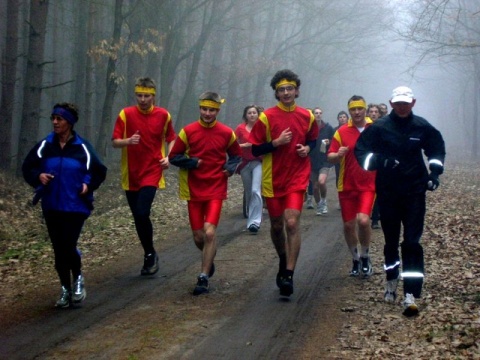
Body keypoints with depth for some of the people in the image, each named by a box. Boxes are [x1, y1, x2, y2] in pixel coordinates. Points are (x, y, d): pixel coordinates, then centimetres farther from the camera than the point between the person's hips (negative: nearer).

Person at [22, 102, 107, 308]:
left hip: (75, 206, -3)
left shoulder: (83, 148, -4)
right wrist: (38, 176, -13)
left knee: (68, 246, -13)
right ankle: (65, 289, 23)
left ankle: (78, 278, 16)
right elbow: (27, 167, 6)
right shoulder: (45, 146, 1)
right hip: (51, 207, 3)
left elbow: (99, 171, 6)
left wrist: (88, 185, -10)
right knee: (58, 249, 8)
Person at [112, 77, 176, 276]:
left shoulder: (163, 115, 0)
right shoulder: (126, 114, -2)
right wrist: (128, 141, -24)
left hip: (152, 172, -2)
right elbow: (115, 142, -3)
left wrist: (168, 157, -5)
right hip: (131, 174, 2)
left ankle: (150, 254, 1)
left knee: (142, 213, -19)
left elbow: (171, 139, 13)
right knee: (138, 217, 8)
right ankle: (149, 256, 25)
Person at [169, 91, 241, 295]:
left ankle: (204, 278, -8)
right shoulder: (188, 131, -2)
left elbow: (236, 155, 13)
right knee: (198, 237, 7)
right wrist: (192, 162, -14)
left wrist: (231, 168, -6)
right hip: (194, 190, 1)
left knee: (209, 232, -16)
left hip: (216, 190, -1)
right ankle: (209, 261, 40)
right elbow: (174, 157, 1)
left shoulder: (226, 133, 0)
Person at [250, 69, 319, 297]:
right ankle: (284, 261, 41)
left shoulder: (307, 116, 2)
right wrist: (276, 142, -18)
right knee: (276, 225, 13)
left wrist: (307, 148, -2)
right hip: (273, 179, 1)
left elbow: (313, 140, 20)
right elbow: (255, 150, -4)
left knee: (292, 223, -16)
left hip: (297, 178, 0)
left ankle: (288, 275, -13)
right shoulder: (266, 117, -5)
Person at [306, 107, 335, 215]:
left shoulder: (328, 128, -2)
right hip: (312, 160, 2)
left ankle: (324, 201, 4)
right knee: (315, 186, 8)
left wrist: (329, 142, -14)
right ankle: (319, 206, 28)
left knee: (321, 182, -22)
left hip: (325, 160, -2)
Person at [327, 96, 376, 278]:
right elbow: (330, 157, -2)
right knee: (349, 224, 6)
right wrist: (338, 154, -23)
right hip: (347, 185, 2)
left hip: (369, 184, -1)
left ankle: (365, 256, 5)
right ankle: (355, 259, 27)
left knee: (363, 220, -19)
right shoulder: (342, 131, -1)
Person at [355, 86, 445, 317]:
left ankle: (410, 295, -13)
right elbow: (361, 150, 0)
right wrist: (378, 161, -18)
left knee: (412, 241, -9)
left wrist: (435, 172, 2)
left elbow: (436, 150, 16)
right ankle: (391, 281, 37)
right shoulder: (380, 127, -4)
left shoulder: (422, 127, 1)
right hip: (388, 192, 0)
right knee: (391, 239, 12)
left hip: (415, 191, 0)